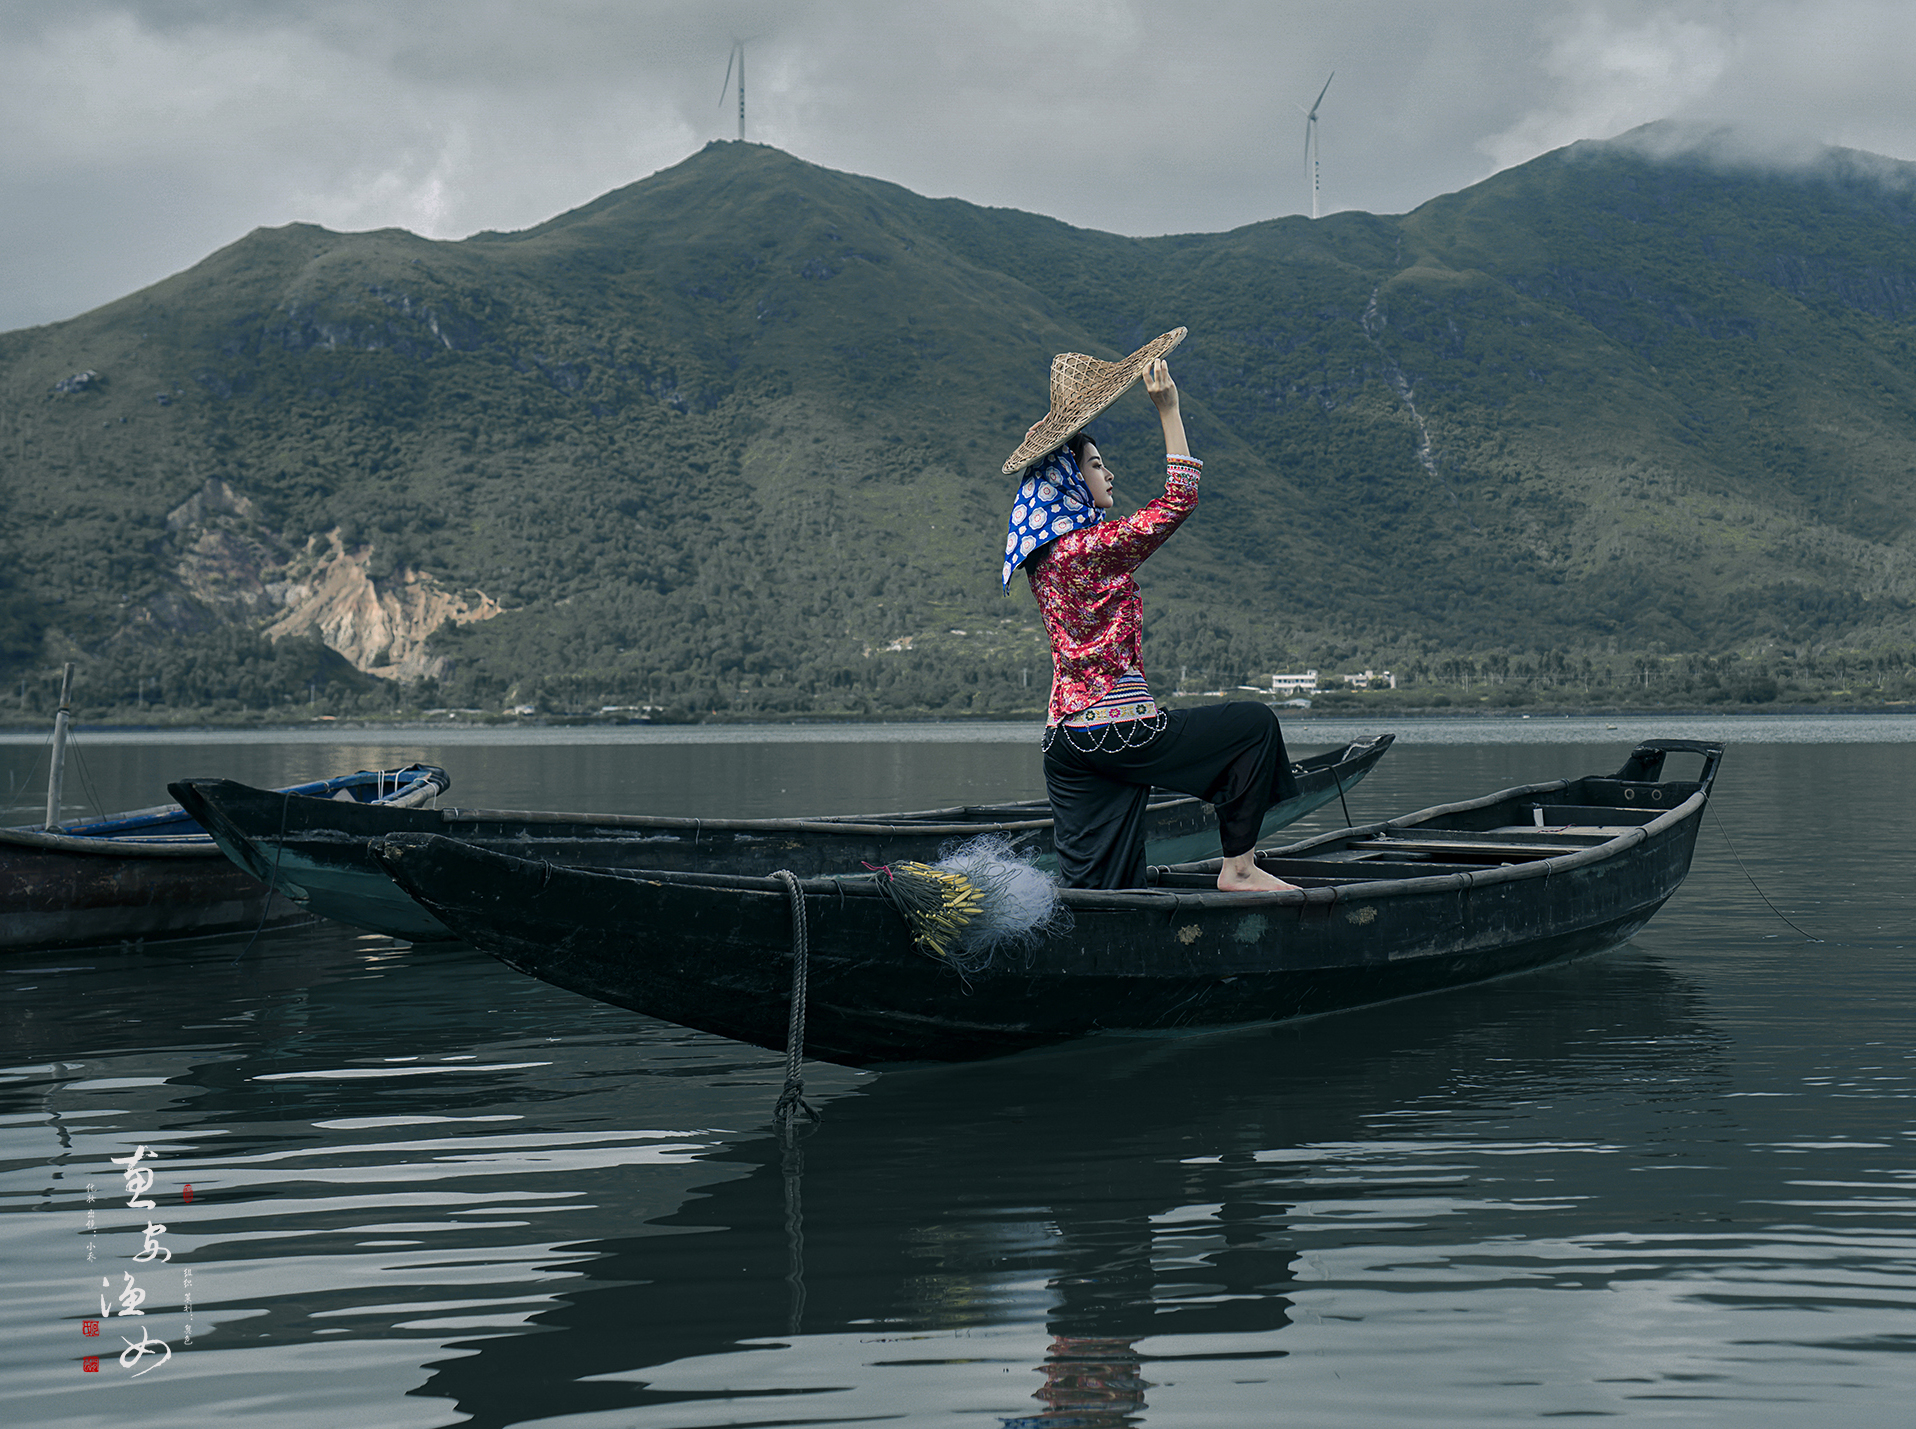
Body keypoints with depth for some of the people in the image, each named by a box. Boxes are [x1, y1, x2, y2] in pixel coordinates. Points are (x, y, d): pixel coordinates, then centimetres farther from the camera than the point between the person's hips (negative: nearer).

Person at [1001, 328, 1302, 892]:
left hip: (1068, 735, 9)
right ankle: (1237, 867, 7)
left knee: (1097, 890, 8)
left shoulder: (1047, 549, 12)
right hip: (1117, 728, -9)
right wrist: (1168, 410, -11)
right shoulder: (1091, 546, -13)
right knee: (1255, 724, 7)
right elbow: (1180, 498, -13)